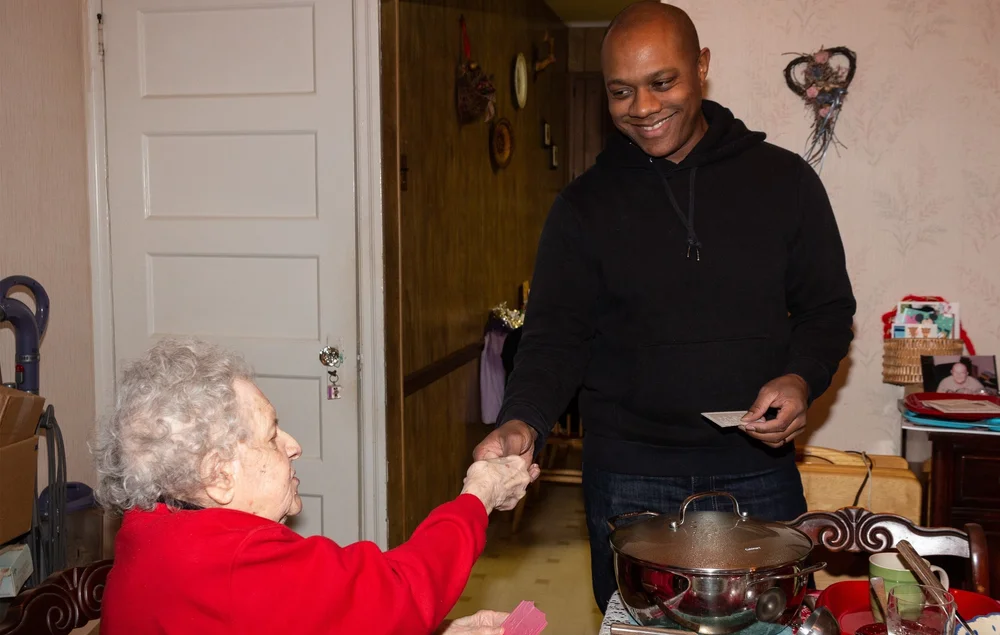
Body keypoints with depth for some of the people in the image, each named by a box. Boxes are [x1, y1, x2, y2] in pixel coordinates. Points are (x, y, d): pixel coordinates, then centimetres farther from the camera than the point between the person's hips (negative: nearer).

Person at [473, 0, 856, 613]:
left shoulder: (784, 180, 1)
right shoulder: (585, 205, 0)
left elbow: (828, 307, 7)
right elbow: (555, 336, -4)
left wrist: (801, 379, -13)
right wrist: (523, 423, -23)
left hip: (758, 469, 1)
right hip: (629, 479, 0)